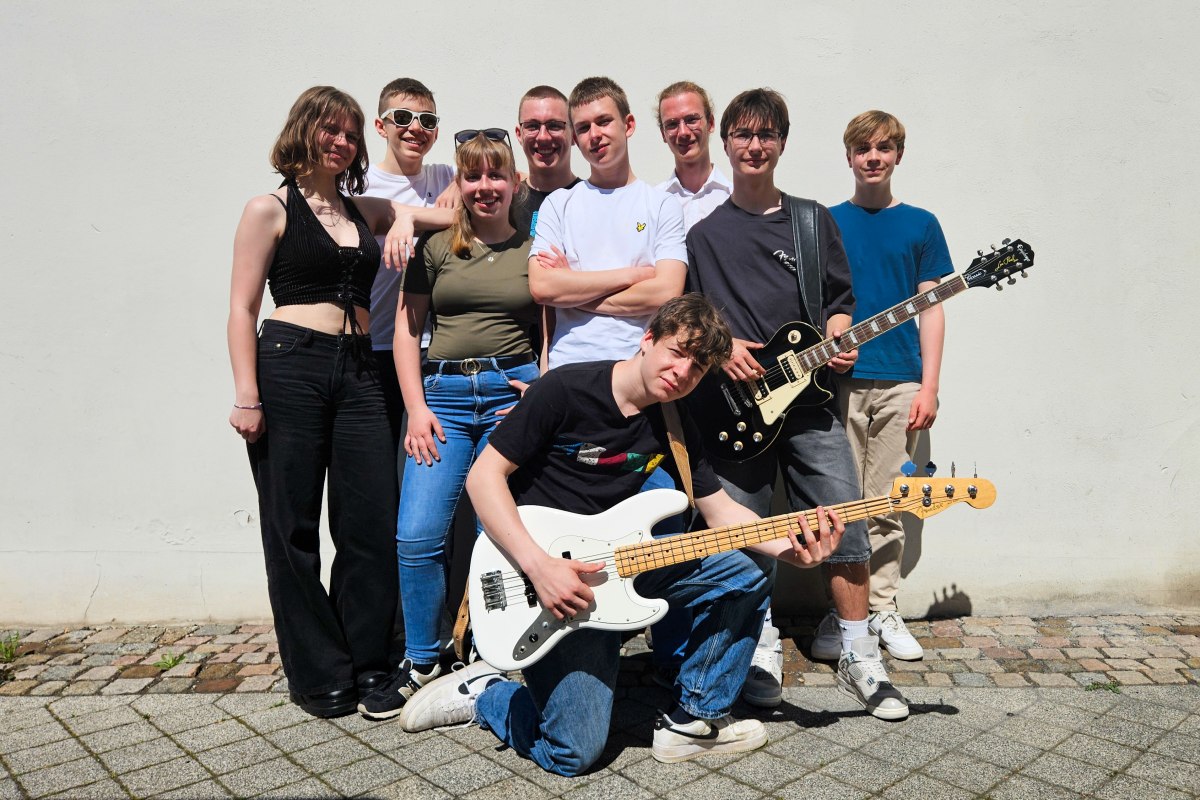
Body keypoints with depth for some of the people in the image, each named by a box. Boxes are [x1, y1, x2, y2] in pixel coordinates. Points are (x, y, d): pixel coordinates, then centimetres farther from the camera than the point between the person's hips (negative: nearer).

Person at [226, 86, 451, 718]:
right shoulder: (270, 210, 3)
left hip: (357, 371, 5)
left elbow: (450, 214, 18)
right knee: (293, 527, 3)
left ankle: (366, 663, 19)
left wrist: (407, 219, -2)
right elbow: (243, 309, -2)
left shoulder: (367, 211, 18)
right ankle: (318, 674, 17)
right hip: (290, 368, -4)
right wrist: (246, 396, -11)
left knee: (372, 523, 2)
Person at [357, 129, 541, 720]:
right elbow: (406, 330, 9)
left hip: (513, 391, -1)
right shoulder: (436, 249, 9)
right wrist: (417, 407, -1)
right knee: (417, 535, -6)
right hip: (442, 392, 1)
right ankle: (421, 660, 14)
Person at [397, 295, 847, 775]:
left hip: (611, 564, 7)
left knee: (742, 579, -3)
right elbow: (484, 475, -15)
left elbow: (720, 509, 6)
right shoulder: (567, 389, -16)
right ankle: (480, 691, 16)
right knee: (575, 752, -11)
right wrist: (539, 565, -25)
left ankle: (693, 719, 9)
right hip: (546, 571, -6)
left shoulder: (674, 426, 4)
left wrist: (787, 547, -13)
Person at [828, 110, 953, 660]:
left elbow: (931, 308, 6)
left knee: (886, 503, 5)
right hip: (838, 380, 0)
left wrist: (929, 386, -1)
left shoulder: (920, 224, 10)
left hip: (899, 382, 1)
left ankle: (882, 608, 16)